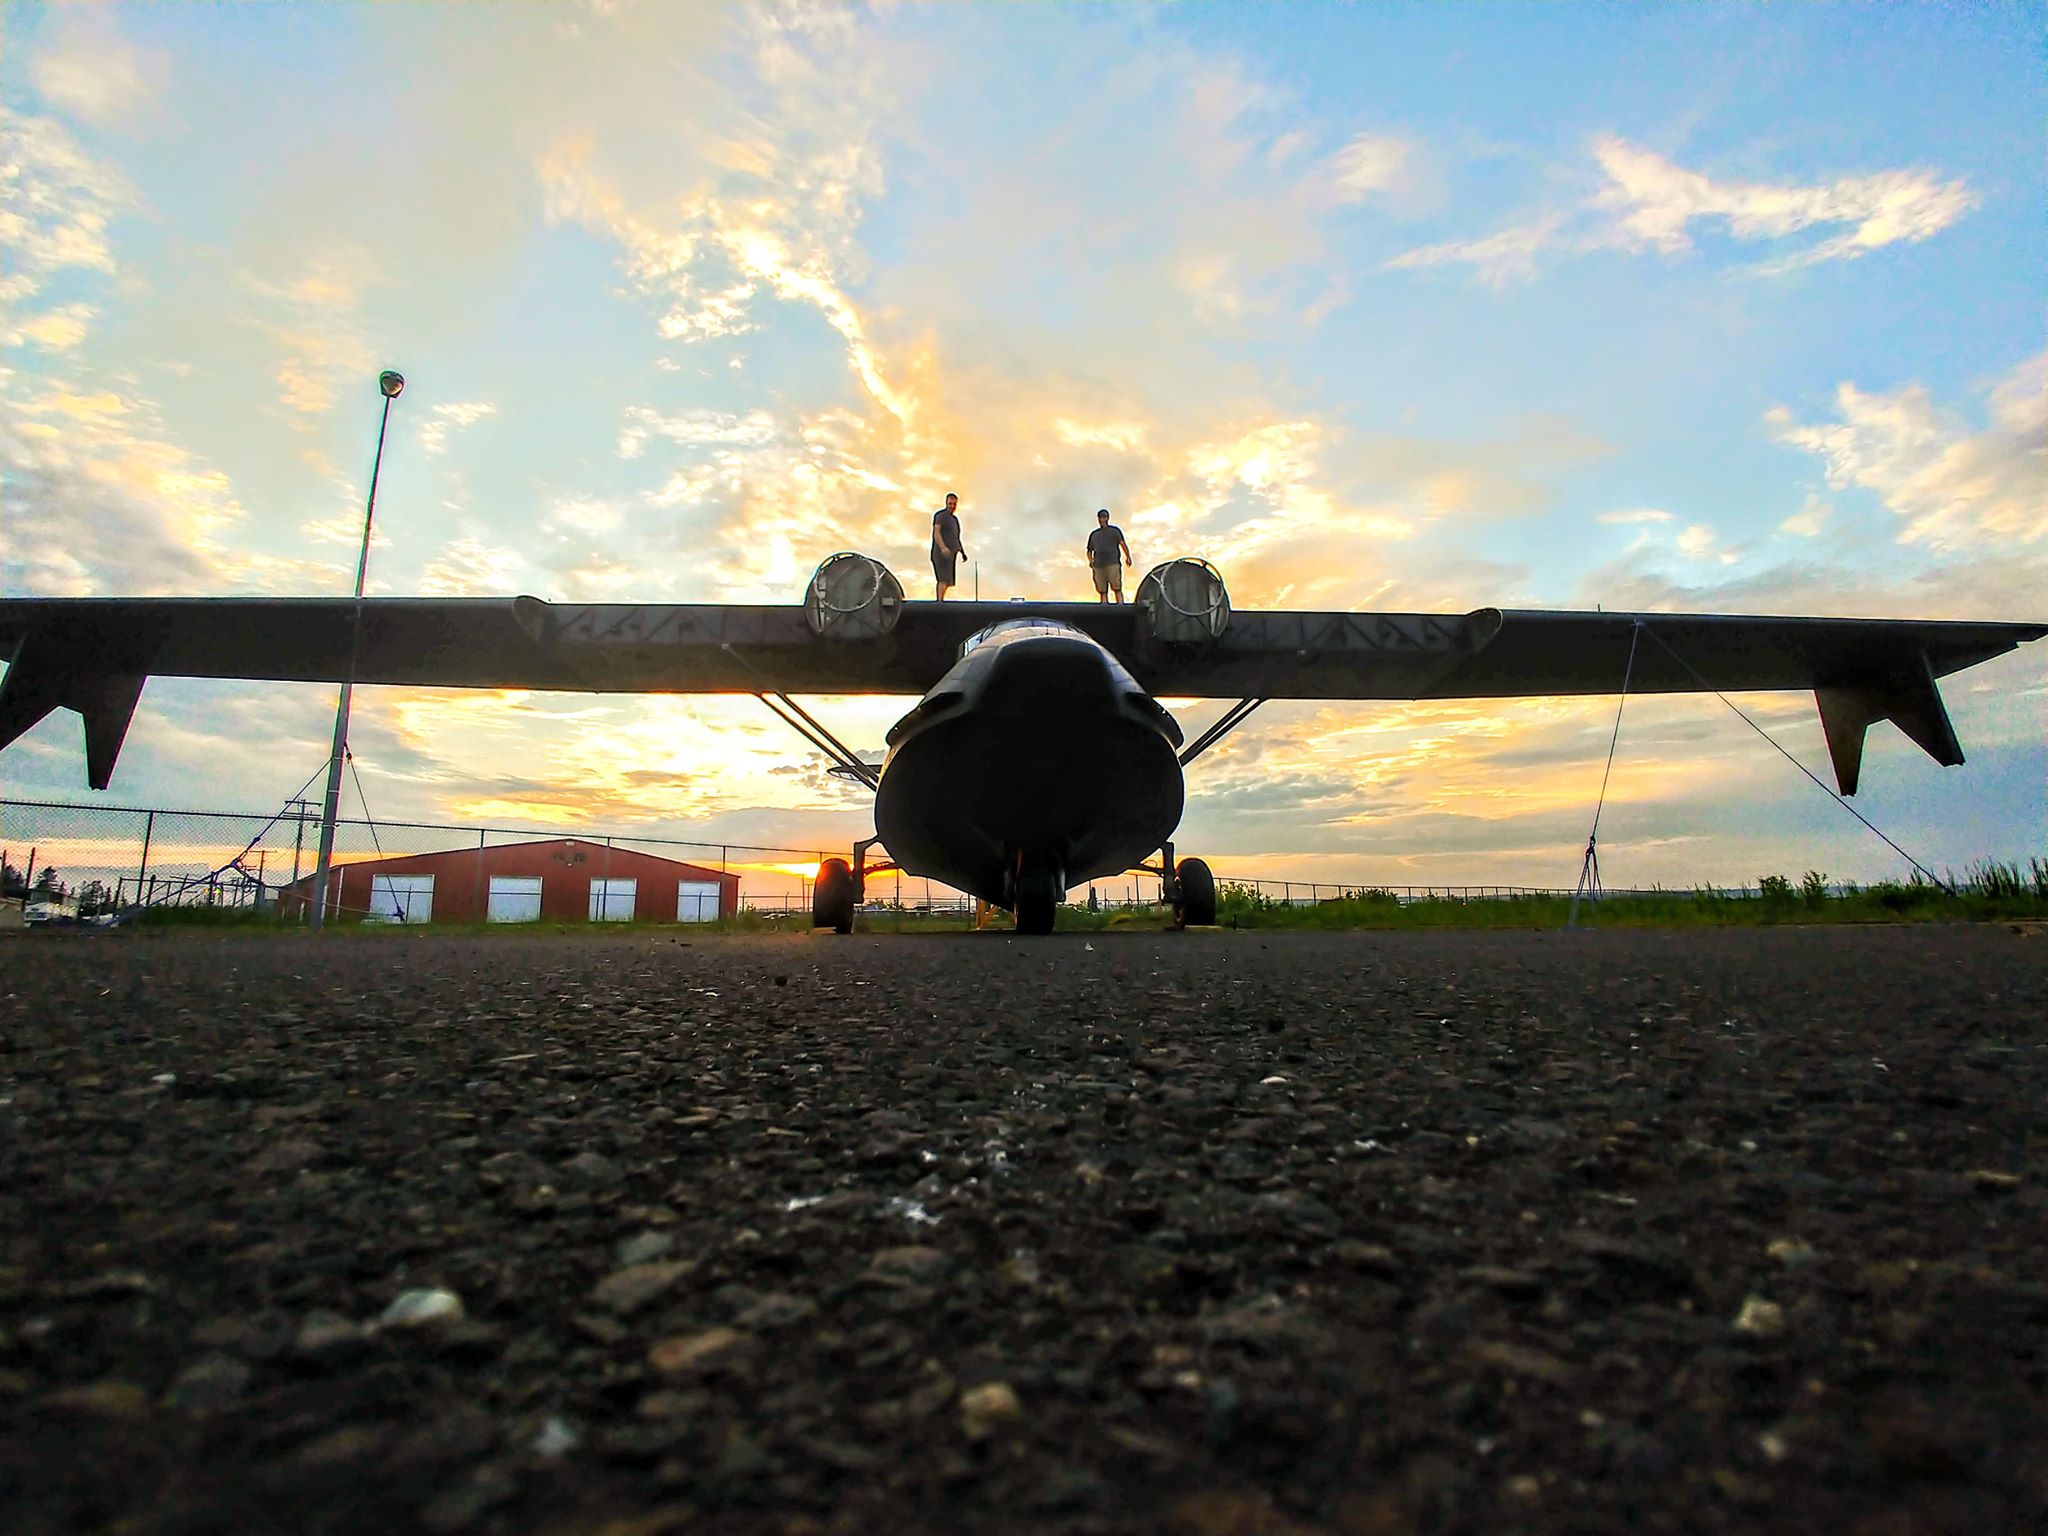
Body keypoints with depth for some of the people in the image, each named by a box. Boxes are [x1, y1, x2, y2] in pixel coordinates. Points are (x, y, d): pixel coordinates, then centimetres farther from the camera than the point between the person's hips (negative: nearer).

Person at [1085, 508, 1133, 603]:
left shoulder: (1115, 530, 17)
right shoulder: (1093, 534, 25)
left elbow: (1123, 544, 7)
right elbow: (1089, 550, 26)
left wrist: (1128, 557, -9)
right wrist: (1090, 561, 4)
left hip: (1113, 564, -3)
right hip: (1098, 566, 3)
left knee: (1117, 588, -13)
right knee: (1102, 591, -2)